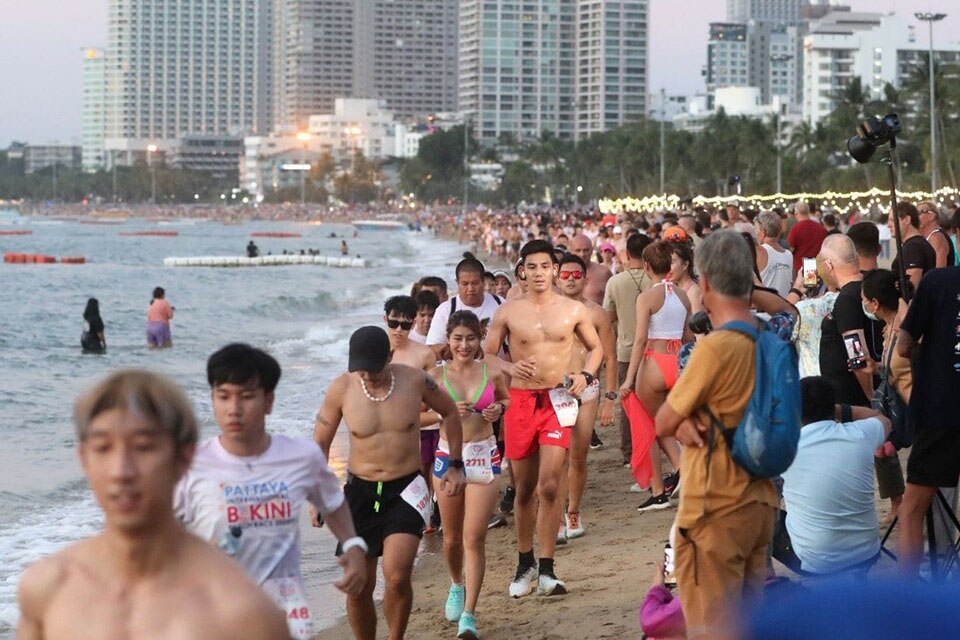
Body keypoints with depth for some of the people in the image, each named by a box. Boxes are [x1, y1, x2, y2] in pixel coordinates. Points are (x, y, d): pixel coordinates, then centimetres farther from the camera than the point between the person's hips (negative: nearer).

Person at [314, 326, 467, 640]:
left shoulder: (414, 381, -8)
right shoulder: (342, 388, -8)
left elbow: (449, 412, 12)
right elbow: (320, 443, 4)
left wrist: (455, 466, 12)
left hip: (405, 490, -1)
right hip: (360, 490, 1)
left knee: (397, 577, -19)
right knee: (358, 587, 3)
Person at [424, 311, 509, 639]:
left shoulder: (491, 374, -2)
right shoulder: (437, 376, -4)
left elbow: (506, 400, 17)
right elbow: (416, 416, -1)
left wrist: (498, 409, -5)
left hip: (484, 458, -1)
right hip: (448, 457, 1)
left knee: (474, 537, -8)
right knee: (452, 537, 15)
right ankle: (457, 585, 45)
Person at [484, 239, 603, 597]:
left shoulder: (573, 310, 4)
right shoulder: (509, 312, 2)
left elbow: (595, 347, 16)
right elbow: (486, 355, 8)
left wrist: (586, 375, -3)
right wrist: (509, 368, -12)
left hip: (558, 402, -1)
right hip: (520, 402, 1)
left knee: (549, 486, -12)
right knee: (524, 489, 9)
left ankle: (546, 570, -5)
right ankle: (525, 564, 25)